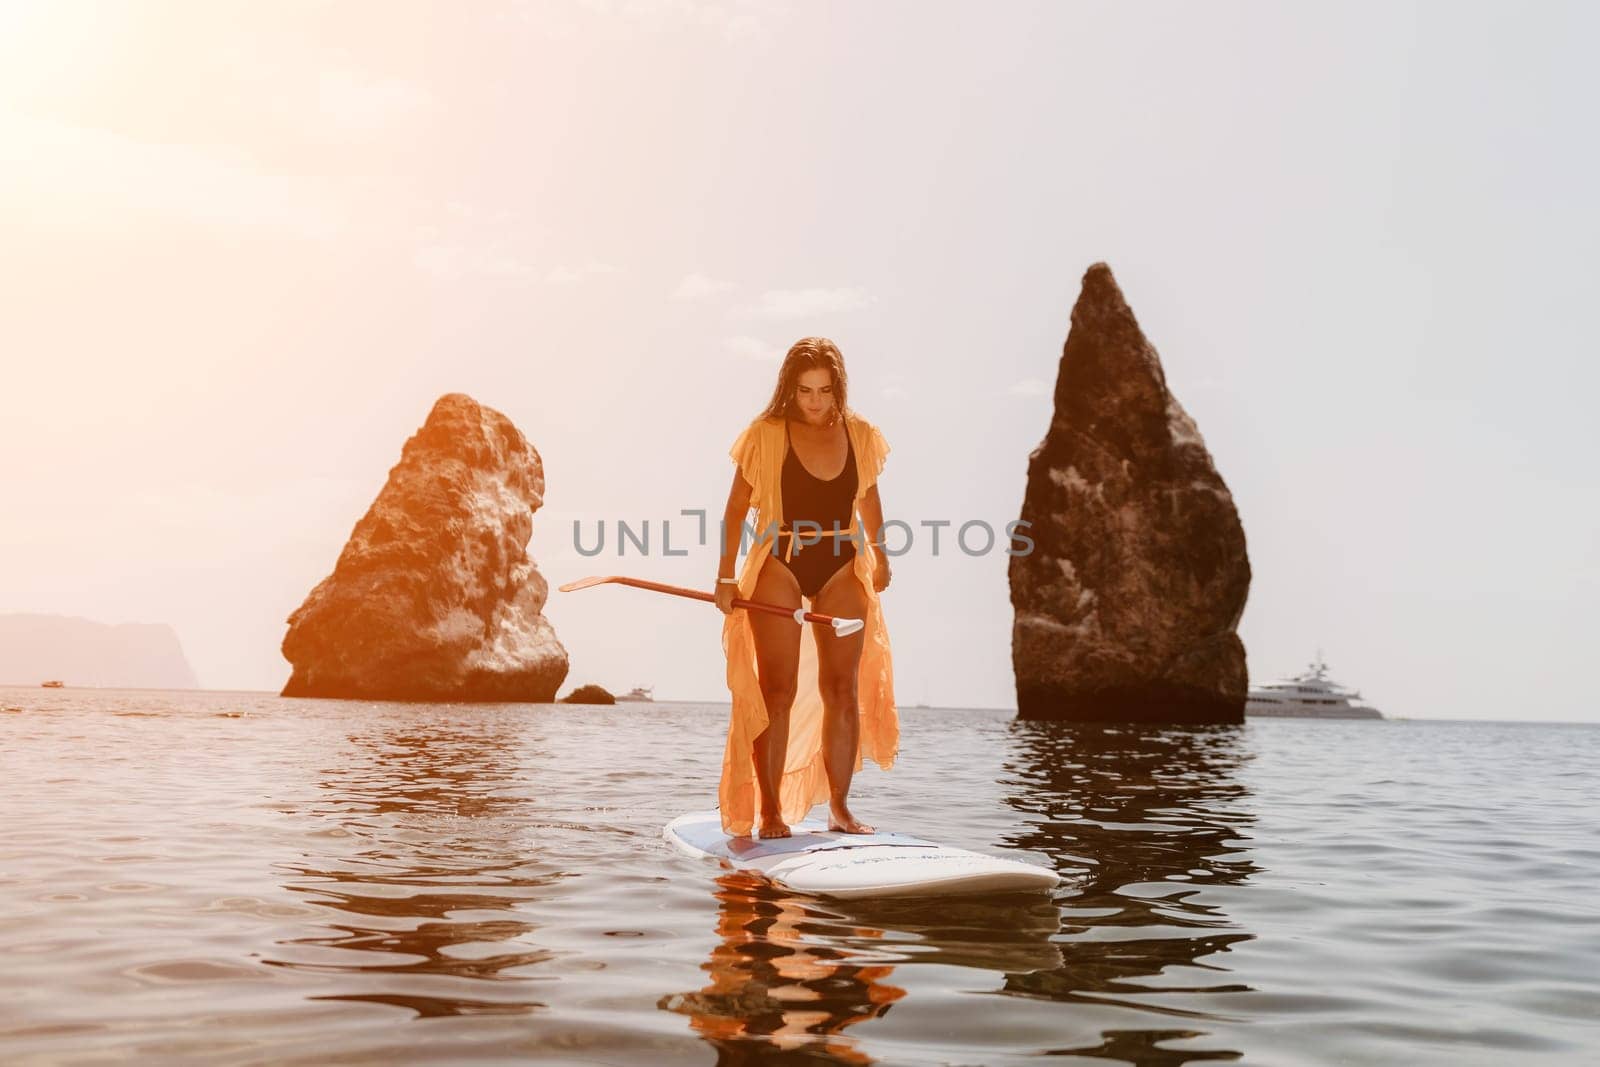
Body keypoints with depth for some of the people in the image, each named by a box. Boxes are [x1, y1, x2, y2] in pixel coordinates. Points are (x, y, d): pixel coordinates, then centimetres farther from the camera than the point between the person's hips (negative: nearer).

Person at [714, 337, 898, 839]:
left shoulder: (860, 436, 3)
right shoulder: (766, 435, -6)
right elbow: (737, 506, -2)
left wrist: (879, 554, 20)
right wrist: (726, 576, -6)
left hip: (842, 571, 3)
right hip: (779, 568, -3)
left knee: (844, 690, 3)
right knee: (777, 692, -3)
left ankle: (839, 806, 14)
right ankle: (770, 811, 3)